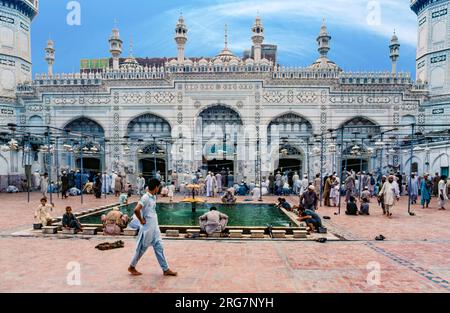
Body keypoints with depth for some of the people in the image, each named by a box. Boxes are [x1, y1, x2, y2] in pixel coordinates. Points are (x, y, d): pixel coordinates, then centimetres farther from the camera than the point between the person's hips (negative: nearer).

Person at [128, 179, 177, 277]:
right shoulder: (145, 198, -19)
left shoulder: (154, 197, 7)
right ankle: (132, 267, 28)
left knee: (159, 248, 9)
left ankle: (166, 270, 14)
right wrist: (141, 220, -18)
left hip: (155, 227, 8)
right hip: (147, 228, -8)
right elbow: (136, 210, -30)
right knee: (142, 248, 8)